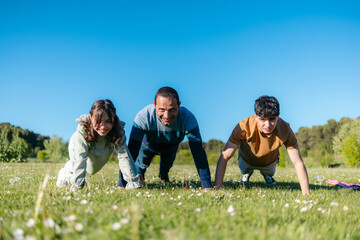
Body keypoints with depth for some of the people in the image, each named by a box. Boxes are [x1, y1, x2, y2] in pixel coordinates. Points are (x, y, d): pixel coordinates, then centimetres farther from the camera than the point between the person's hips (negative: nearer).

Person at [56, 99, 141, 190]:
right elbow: (80, 157, -44)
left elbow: (124, 156, -39)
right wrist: (77, 185, -48)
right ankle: (66, 173, 22)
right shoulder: (82, 128, -44)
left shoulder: (118, 130, -40)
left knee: (91, 170, 21)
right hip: (79, 146, -2)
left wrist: (133, 181, -44)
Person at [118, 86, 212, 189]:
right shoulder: (143, 116, -45)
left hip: (172, 147, 2)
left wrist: (207, 186, -49)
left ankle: (163, 176, 60)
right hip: (149, 145, -1)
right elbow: (131, 151, -45)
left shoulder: (188, 118, -43)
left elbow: (198, 152, -43)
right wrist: (122, 185, -51)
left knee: (167, 165, 22)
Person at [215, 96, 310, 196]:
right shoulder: (244, 126, -44)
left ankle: (268, 176, 55)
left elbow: (298, 163, -34)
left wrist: (306, 194, -42)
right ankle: (247, 173, 51)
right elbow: (224, 157, -42)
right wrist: (218, 188, -48)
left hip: (270, 162, 1)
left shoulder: (285, 129, -39)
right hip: (247, 160, -1)